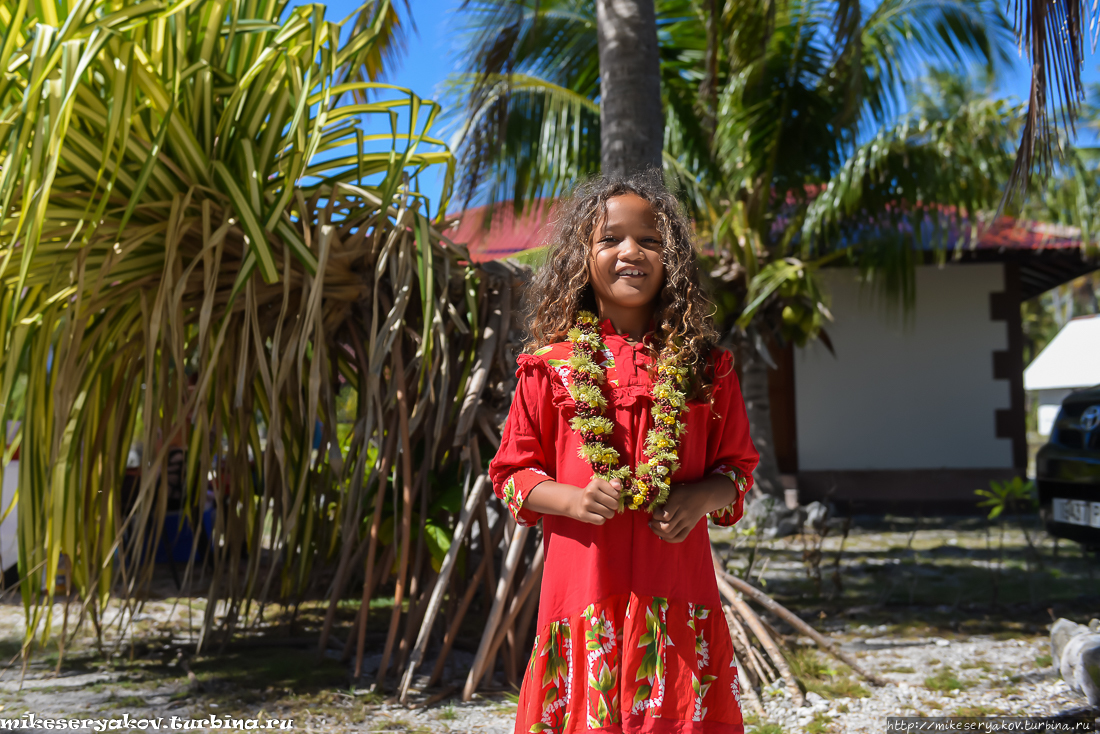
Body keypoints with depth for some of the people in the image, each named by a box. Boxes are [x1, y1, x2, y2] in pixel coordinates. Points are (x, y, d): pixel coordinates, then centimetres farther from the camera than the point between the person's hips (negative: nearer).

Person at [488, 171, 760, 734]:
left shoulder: (703, 364, 6)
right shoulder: (554, 363, 2)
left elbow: (738, 466, 13)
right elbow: (512, 471, 6)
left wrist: (700, 498, -8)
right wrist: (572, 499, -12)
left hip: (679, 592, 1)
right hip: (583, 589, -1)